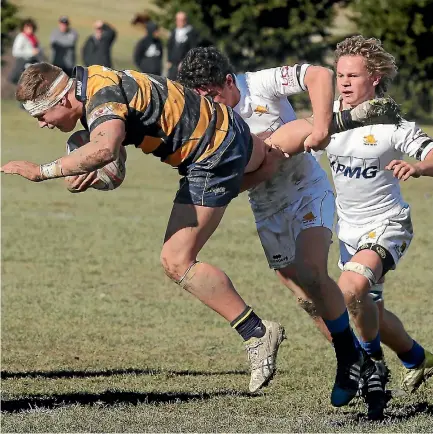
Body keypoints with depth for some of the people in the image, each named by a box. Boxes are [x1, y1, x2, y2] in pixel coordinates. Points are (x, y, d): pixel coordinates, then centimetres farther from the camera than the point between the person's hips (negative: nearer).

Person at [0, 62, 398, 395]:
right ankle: (349, 118, 50)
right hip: (224, 127, 10)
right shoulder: (89, 79, -2)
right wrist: (94, 169, -1)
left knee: (178, 262, -11)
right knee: (272, 151, 41)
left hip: (212, 161, -10)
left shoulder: (102, 100, -29)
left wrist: (41, 170, -45)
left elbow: (105, 149, -52)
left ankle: (256, 333, -5)